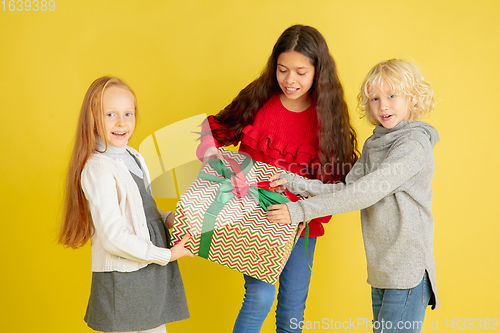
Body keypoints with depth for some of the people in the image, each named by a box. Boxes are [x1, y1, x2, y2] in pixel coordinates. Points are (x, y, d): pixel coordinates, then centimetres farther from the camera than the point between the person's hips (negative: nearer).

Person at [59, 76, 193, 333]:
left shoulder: (134, 158, 8)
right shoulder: (98, 169, -19)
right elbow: (113, 237, -23)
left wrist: (168, 218, -1)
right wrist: (166, 255, -17)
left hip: (152, 273, 8)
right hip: (122, 280, -8)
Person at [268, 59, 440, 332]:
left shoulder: (415, 143, -15)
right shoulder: (374, 145, 13)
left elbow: (368, 192, -22)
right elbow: (349, 188, 7)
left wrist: (302, 210, -22)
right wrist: (295, 184, -3)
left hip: (408, 270, -8)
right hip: (381, 270, 8)